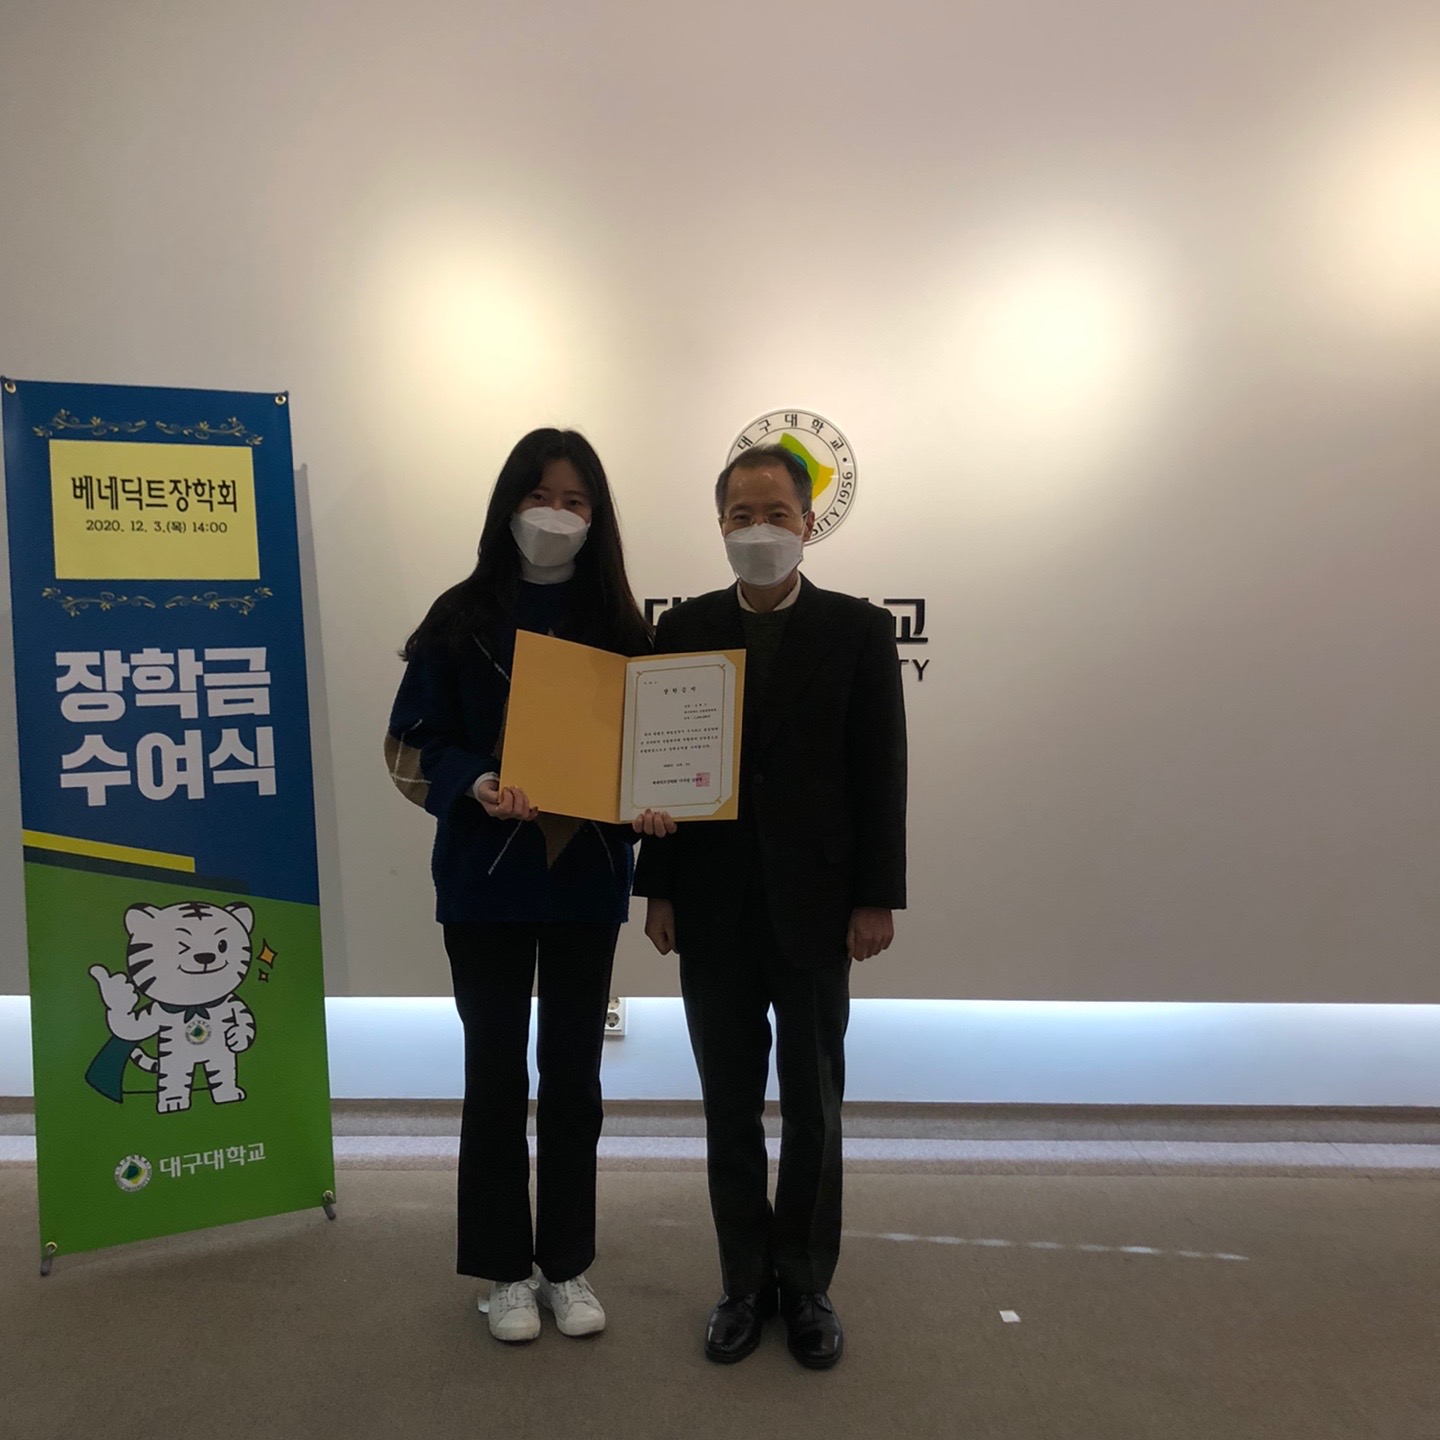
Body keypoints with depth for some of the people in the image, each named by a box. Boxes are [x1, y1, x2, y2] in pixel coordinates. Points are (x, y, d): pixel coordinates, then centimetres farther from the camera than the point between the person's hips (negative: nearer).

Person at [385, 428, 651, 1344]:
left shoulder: (619, 623, 3)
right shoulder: (464, 616, -1)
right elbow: (421, 740, -2)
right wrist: (477, 784, -22)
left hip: (586, 876, 2)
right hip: (486, 875, -1)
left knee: (574, 1072, 11)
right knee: (496, 1072, 9)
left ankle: (568, 1265, 29)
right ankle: (506, 1269, 28)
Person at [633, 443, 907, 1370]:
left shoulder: (859, 629, -2)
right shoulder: (685, 628, 4)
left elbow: (881, 772, -4)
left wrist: (877, 898, -7)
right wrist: (659, 887, 1)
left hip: (814, 904, -1)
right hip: (713, 908, 2)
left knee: (813, 1107, 13)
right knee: (730, 1107, 14)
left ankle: (807, 1283, 33)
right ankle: (746, 1282, 32)